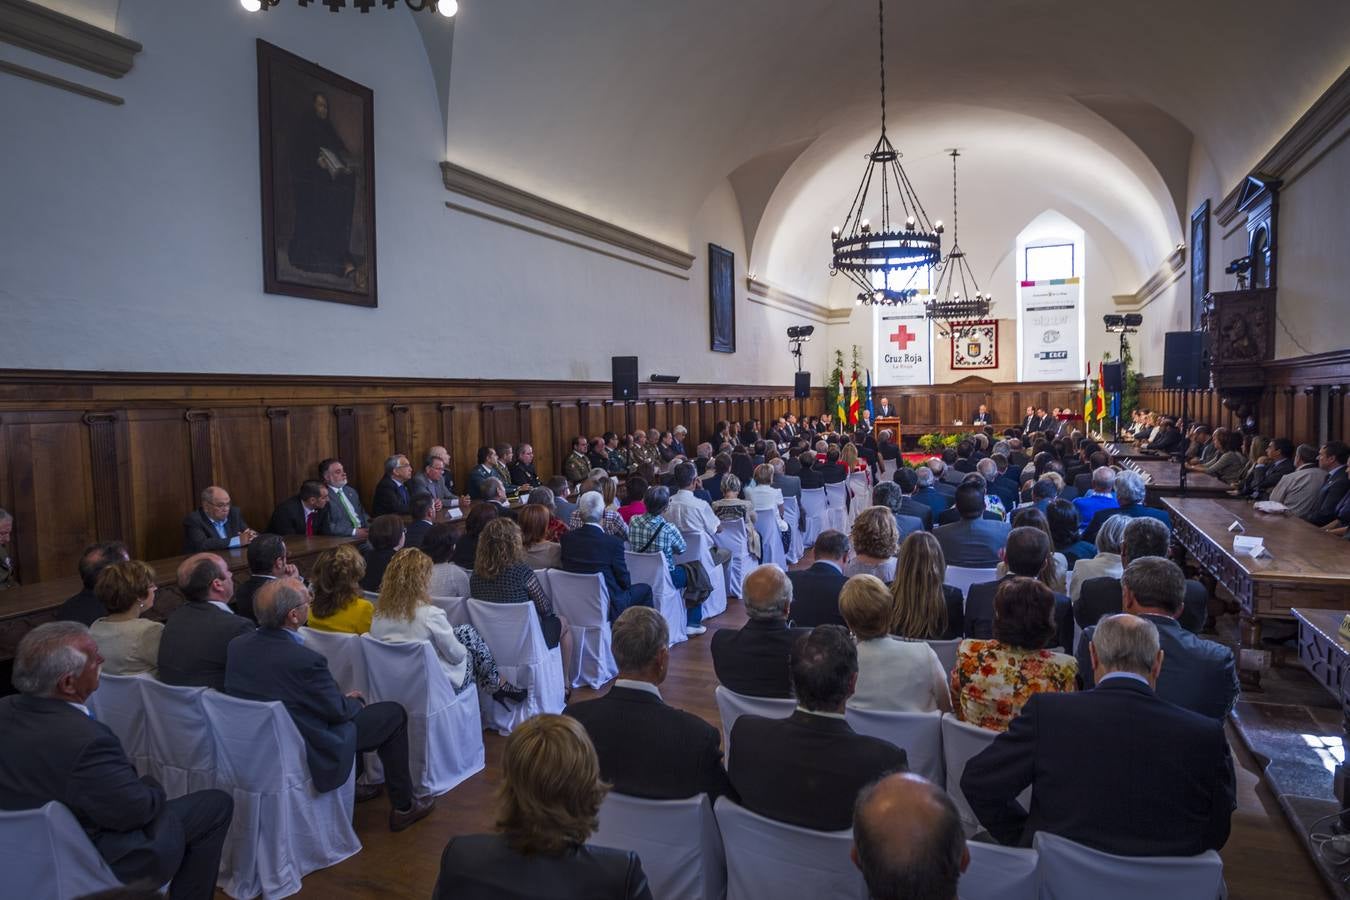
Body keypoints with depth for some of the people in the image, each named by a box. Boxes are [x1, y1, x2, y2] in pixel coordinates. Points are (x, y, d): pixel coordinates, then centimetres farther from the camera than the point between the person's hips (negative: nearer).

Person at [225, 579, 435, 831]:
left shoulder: (237, 645, -9)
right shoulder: (304, 660, -32)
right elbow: (338, 710, -16)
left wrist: (345, 698, 9)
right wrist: (356, 701, 8)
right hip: (307, 757, -8)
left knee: (350, 708, 28)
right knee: (394, 714, 7)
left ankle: (352, 785, 40)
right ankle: (403, 806, 17)